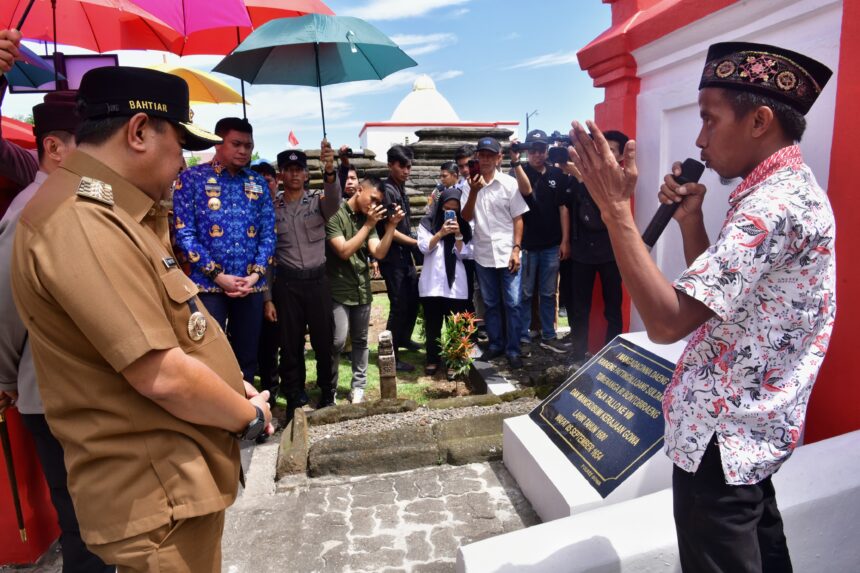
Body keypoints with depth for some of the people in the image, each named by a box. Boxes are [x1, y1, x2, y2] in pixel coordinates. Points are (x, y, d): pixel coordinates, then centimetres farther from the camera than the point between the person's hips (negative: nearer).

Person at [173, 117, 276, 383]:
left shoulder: (258, 183, 11)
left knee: (247, 357, 12)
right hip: (208, 284, -3)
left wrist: (256, 274, -6)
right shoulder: (192, 178, -1)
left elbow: (268, 232, 8)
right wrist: (217, 275, -12)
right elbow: (184, 233, -6)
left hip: (251, 286, 4)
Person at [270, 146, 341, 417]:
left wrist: (329, 171, -42)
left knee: (324, 340, 5)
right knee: (291, 343, 7)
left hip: (317, 280, -1)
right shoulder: (272, 210, 7)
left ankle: (327, 395, 23)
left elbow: (334, 201, -22)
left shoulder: (318, 201, 3)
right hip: (286, 283, 1)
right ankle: (294, 400, 21)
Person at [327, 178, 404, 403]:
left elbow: (379, 253, -2)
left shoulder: (368, 218, 6)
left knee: (360, 341, 11)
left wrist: (391, 226, -12)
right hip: (338, 290, -6)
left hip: (362, 290, 6)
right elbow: (344, 251, -19)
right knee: (338, 341, -11)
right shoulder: (335, 214, -10)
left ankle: (358, 387, 23)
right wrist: (369, 226, -18)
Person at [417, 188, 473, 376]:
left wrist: (458, 235, -13)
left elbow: (464, 253, 1)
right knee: (432, 323, 8)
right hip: (432, 283, -1)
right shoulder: (427, 223, 5)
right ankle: (433, 358, 21)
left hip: (456, 283, 1)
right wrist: (441, 233, -17)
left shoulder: (464, 226, 9)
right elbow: (424, 247, -6)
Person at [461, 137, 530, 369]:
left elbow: (518, 219, -1)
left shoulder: (509, 183, -1)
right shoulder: (472, 184, 4)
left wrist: (516, 249, -9)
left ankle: (513, 349, 12)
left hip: (507, 253, -2)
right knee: (491, 304, 13)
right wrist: (474, 191, -13)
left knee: (512, 304, 1)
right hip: (483, 255, 2)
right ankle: (495, 344, 25)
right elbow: (465, 218, -1)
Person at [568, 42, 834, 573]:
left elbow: (667, 320, -33)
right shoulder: (788, 189, 9)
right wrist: (690, 218, 1)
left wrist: (615, 207, -30)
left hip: (722, 436, -10)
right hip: (750, 426, 10)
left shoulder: (776, 204, -25)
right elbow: (710, 294, 14)